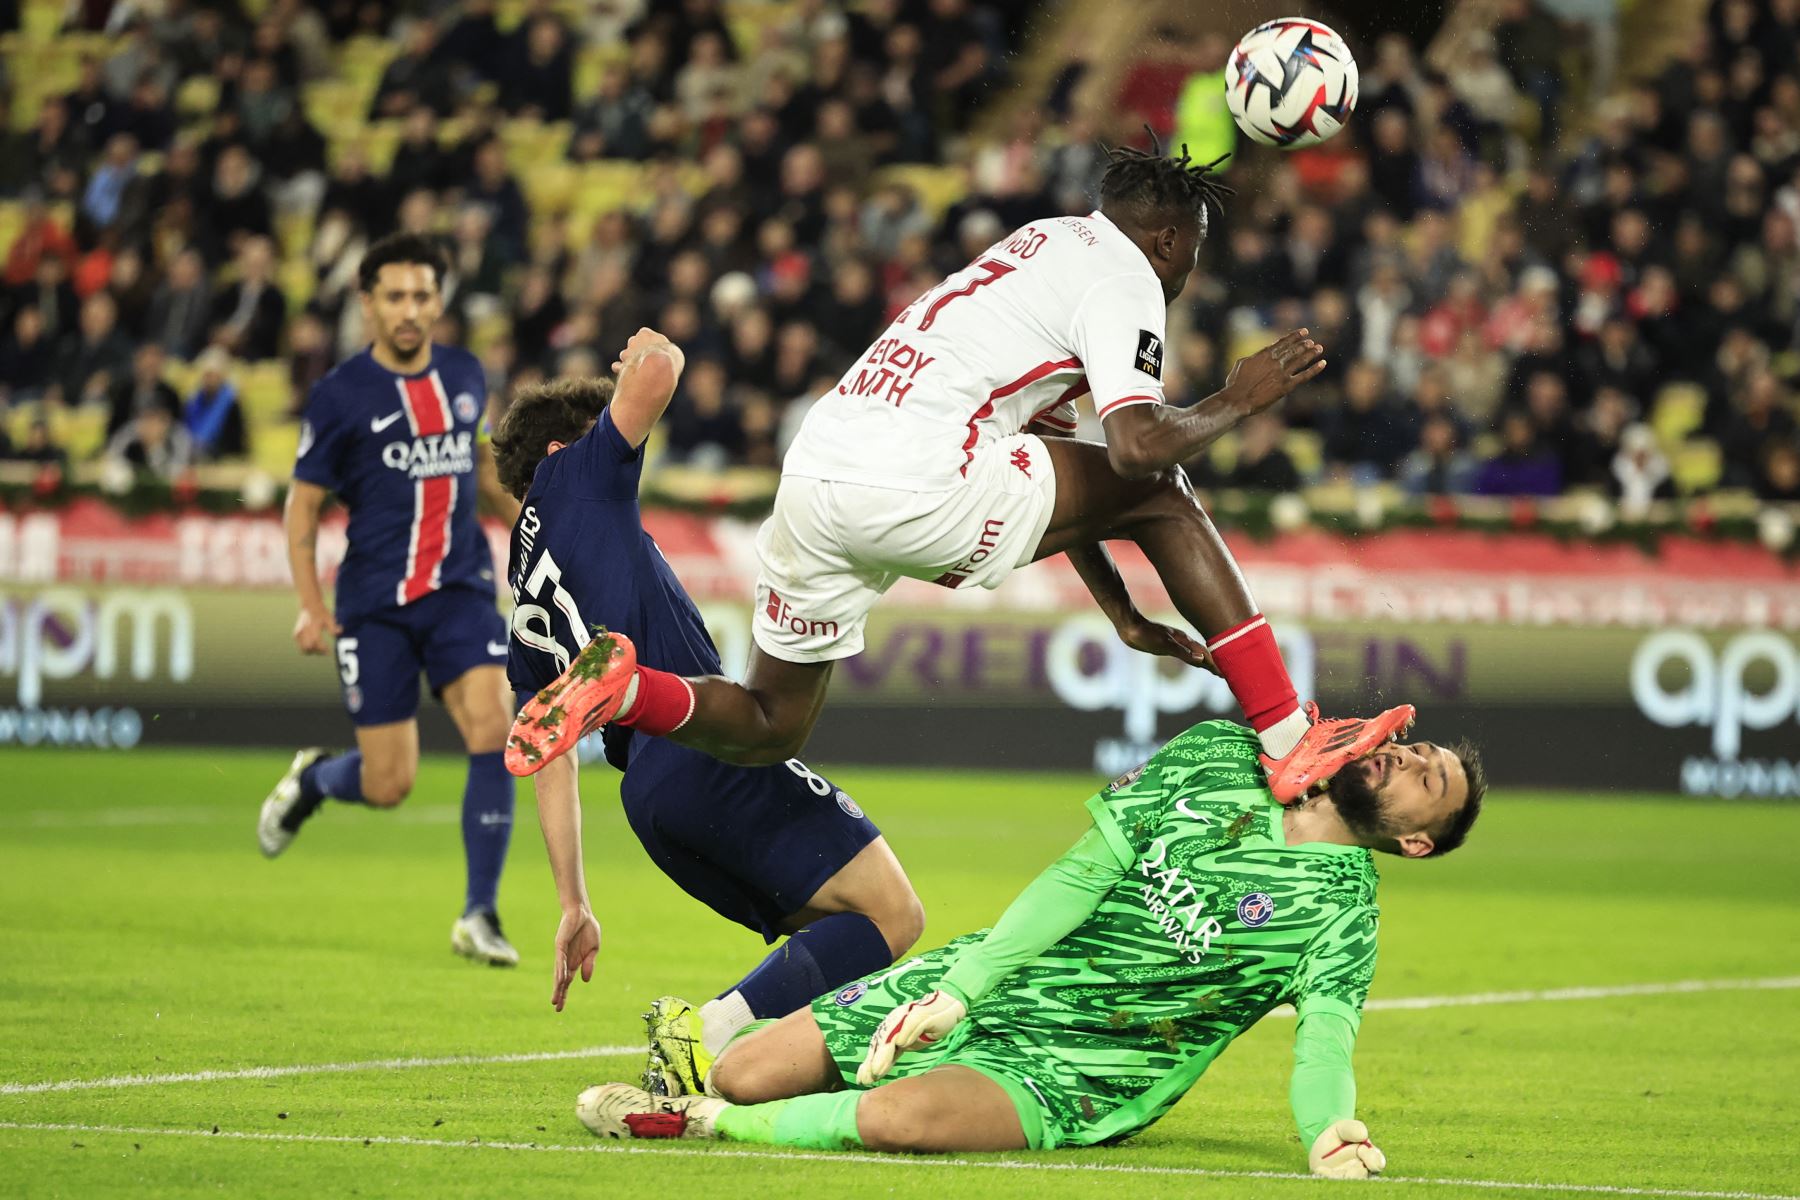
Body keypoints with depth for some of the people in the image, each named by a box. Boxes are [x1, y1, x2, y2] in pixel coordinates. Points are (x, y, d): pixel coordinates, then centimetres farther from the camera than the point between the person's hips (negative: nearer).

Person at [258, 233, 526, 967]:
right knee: (389, 786, -2)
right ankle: (312, 778, 36)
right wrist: (310, 605, -11)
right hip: (375, 603, -3)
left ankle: (479, 916, -10)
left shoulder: (464, 376, 7)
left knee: (493, 726, -19)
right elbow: (303, 504, -1)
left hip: (460, 589, 3)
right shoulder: (340, 396, -6)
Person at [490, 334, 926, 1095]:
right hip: (708, 743, -8)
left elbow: (550, 763, 23)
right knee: (890, 916, -10)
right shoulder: (571, 477, 10)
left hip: (648, 797, 8)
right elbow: (657, 371, -1)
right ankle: (706, 1033, -22)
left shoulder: (526, 626, 26)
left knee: (834, 937, 16)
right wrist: (654, 353, 23)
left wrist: (574, 906, 23)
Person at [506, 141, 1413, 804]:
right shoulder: (1123, 282, 2)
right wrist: (1235, 403, 4)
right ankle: (1290, 741, 4)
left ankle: (619, 686, -7)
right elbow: (1139, 444, -15)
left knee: (767, 730, 20)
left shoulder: (1045, 245, 30)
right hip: (916, 486, -8)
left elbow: (1050, 476, 33)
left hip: (814, 473, 8)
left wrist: (1122, 613, 33)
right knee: (1161, 497, 6)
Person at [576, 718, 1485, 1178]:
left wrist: (1331, 1129, -45)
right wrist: (957, 990, -12)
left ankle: (704, 1122, -15)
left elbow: (1325, 1044, -19)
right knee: (743, 1076, -8)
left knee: (895, 1118, -35)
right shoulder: (1219, 758, 3)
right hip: (989, 984, 4)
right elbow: (1083, 873, -3)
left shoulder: (1339, 911, -5)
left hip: (1071, 1073, -4)